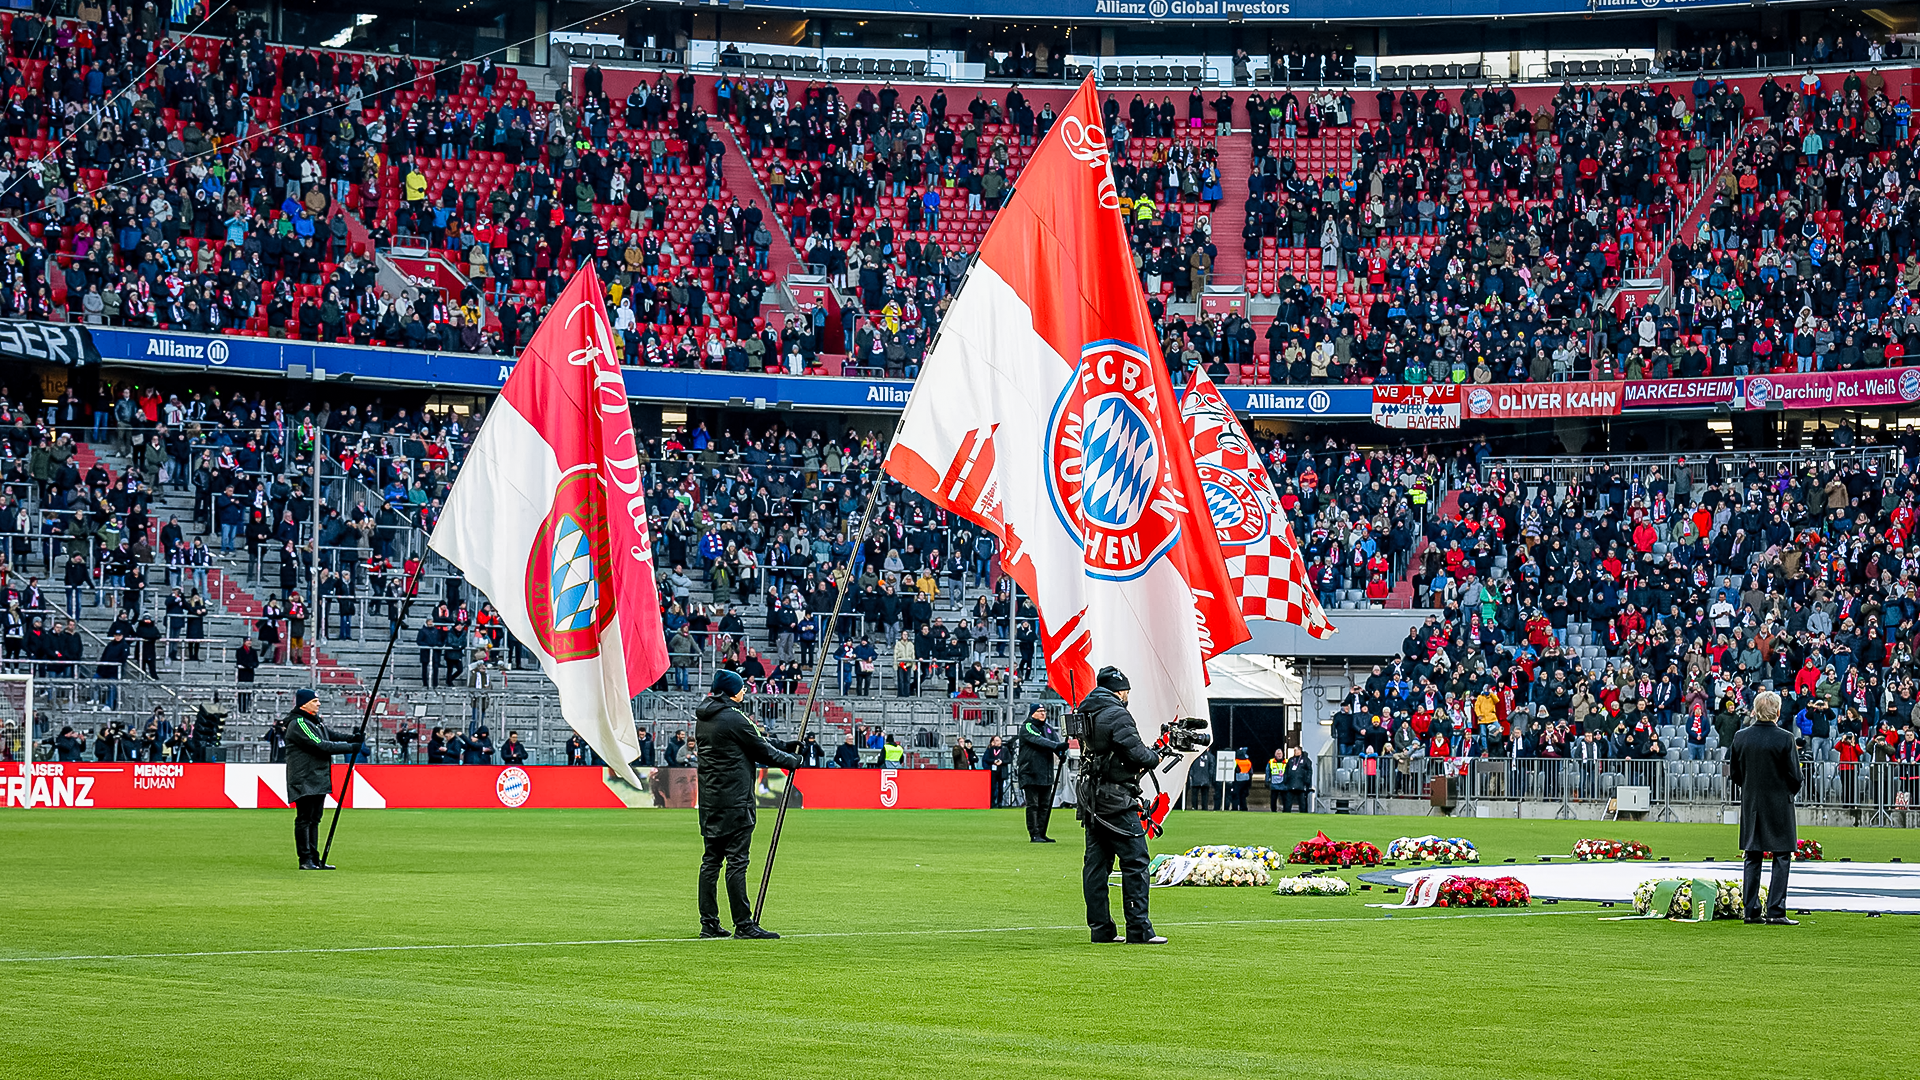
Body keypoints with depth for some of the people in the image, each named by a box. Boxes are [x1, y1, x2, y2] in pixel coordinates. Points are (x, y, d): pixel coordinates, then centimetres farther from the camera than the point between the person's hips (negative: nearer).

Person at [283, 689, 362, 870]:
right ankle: (305, 860, -5)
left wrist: (353, 738, -6)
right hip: (304, 782, -10)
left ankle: (314, 859, 16)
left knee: (314, 820, 12)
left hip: (319, 781, 10)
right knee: (304, 819, -6)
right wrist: (351, 747, -21)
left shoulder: (316, 723, 19)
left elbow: (333, 735, 14)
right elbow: (320, 745, -22)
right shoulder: (298, 724, -14)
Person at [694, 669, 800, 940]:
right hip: (735, 802, -9)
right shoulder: (733, 718, -13)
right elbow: (761, 750, -6)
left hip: (710, 801, 9)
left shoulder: (702, 719, 13)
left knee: (711, 859, 10)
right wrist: (791, 760, 10)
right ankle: (743, 925, -6)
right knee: (737, 860, -7)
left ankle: (708, 923, 12)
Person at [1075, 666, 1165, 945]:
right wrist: (1154, 758, 4)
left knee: (1096, 864, 9)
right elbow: (1136, 753, -17)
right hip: (1116, 800, -9)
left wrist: (1144, 758, 15)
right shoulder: (1117, 715, -13)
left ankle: (1101, 929, 11)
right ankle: (1139, 930, -6)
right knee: (1135, 862, -5)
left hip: (1090, 797, 9)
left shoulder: (1087, 712, 13)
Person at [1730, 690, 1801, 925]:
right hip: (1779, 806, -4)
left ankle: (1751, 911, 10)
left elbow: (1735, 774, 7)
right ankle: (1775, 912, -3)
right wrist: (1792, 791, 11)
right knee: (1782, 858, 2)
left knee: (1752, 858, 11)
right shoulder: (1784, 738, -13)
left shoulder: (1740, 737, 0)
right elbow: (1794, 776, -10)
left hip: (1750, 806, 4)